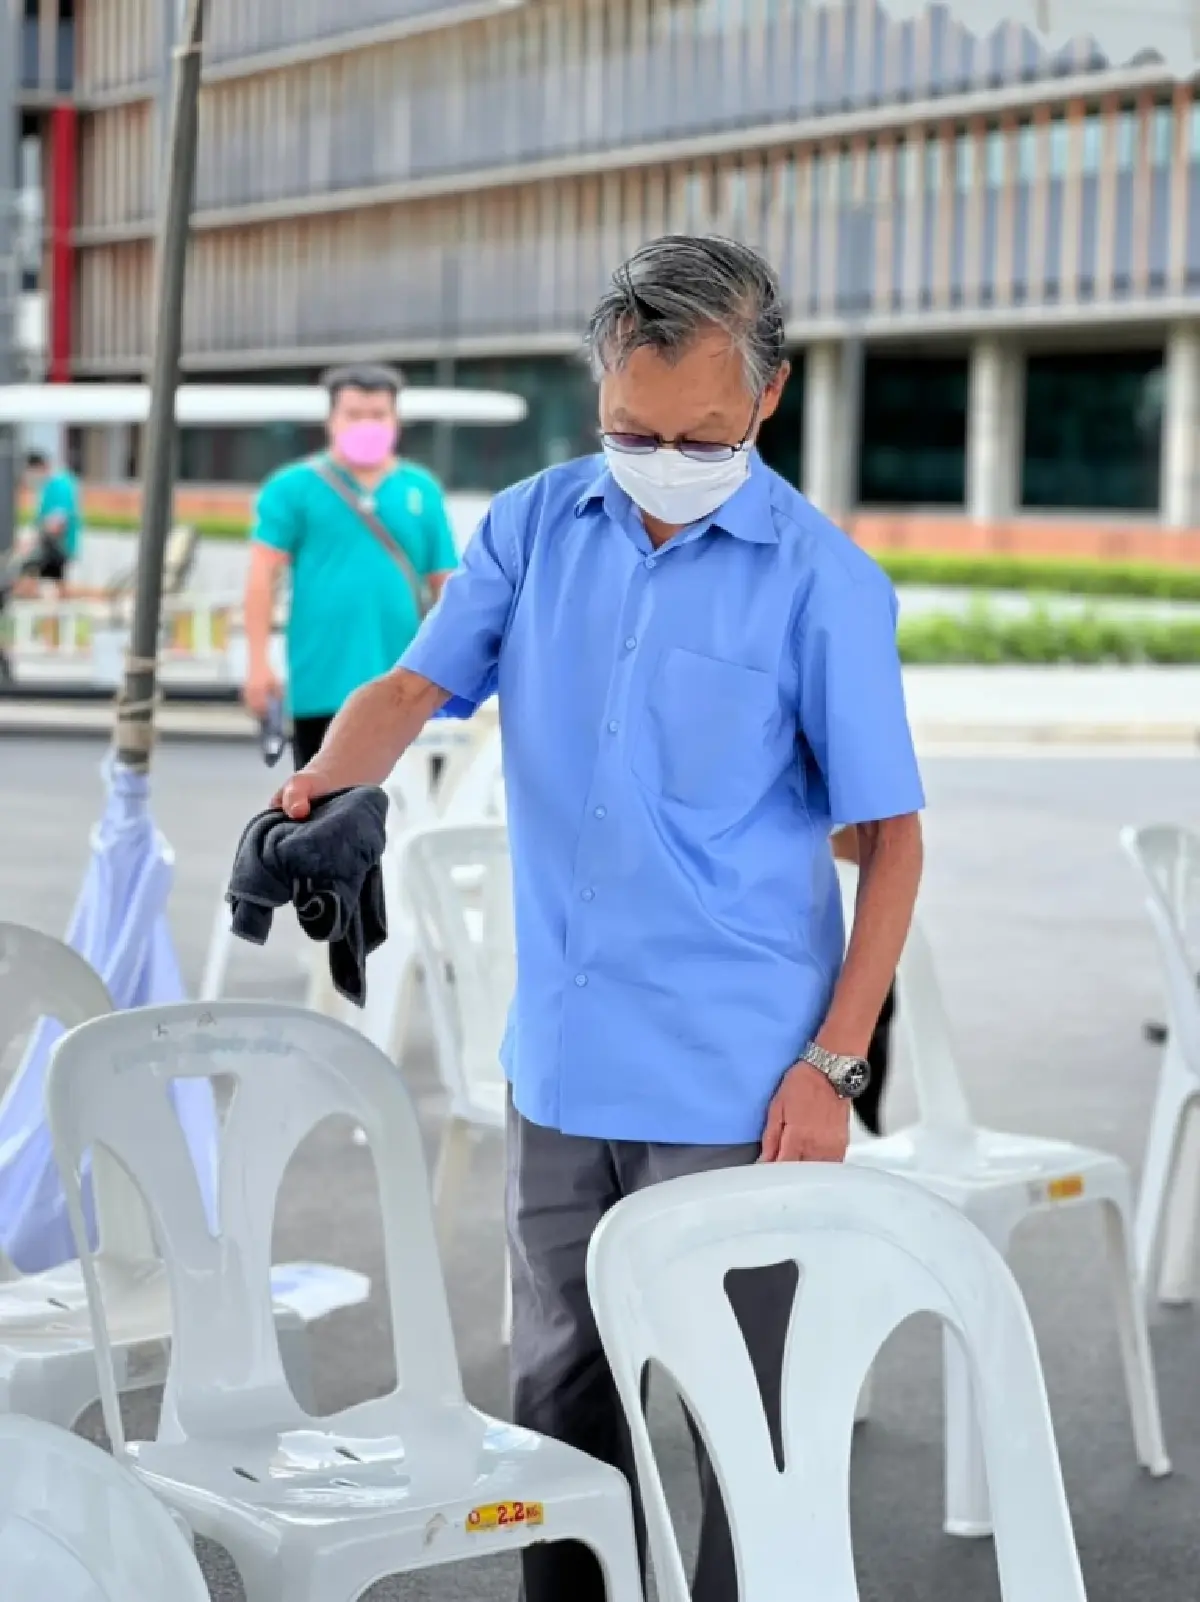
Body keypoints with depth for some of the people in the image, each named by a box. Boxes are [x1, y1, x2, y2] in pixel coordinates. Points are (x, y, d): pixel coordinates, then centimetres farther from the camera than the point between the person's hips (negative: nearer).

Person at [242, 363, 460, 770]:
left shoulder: (423, 490, 11)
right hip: (323, 684, -2)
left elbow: (445, 584, 12)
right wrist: (258, 661, -11)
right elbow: (262, 575, -2)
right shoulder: (293, 488, 2)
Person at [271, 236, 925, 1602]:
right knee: (559, 1386, 17)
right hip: (559, 1062, 5)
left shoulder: (822, 581, -8)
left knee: (748, 1412, 3)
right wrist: (330, 777, -23)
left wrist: (834, 1066, -11)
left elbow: (890, 838, -6)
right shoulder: (533, 526, 4)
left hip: (735, 1083, -4)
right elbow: (418, 684, 0)